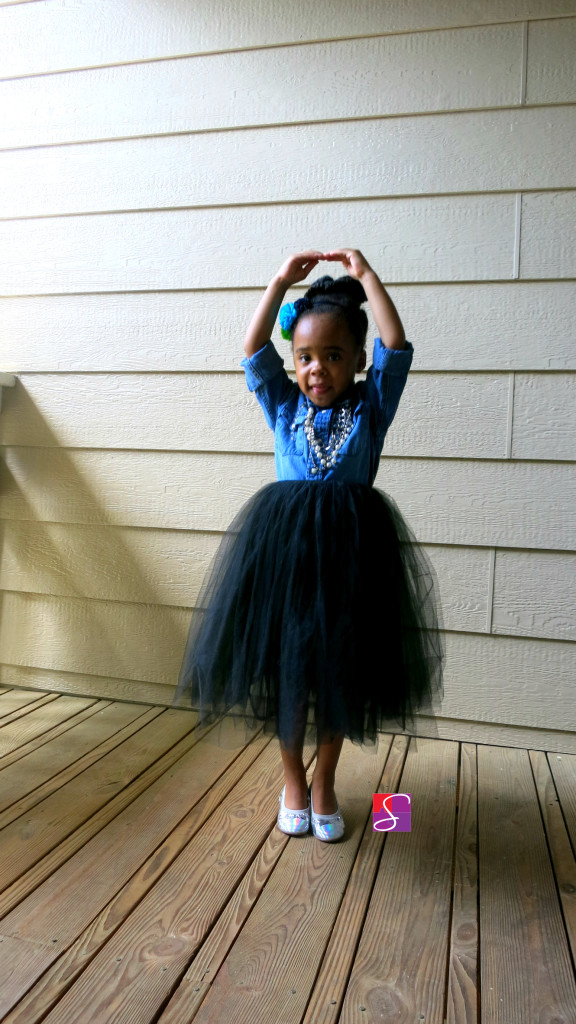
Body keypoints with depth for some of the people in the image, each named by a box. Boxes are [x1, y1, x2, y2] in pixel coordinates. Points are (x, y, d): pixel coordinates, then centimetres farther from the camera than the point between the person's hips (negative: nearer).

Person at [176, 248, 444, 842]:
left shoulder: (370, 406, 3)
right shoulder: (284, 406, 7)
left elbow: (396, 346, -8)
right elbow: (254, 351, -1)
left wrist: (364, 275, -2)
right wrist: (281, 283, -1)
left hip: (349, 549, -1)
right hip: (283, 547, 1)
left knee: (339, 672, 10)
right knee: (284, 667, 10)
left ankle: (324, 782, 32)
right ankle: (293, 778, 33)